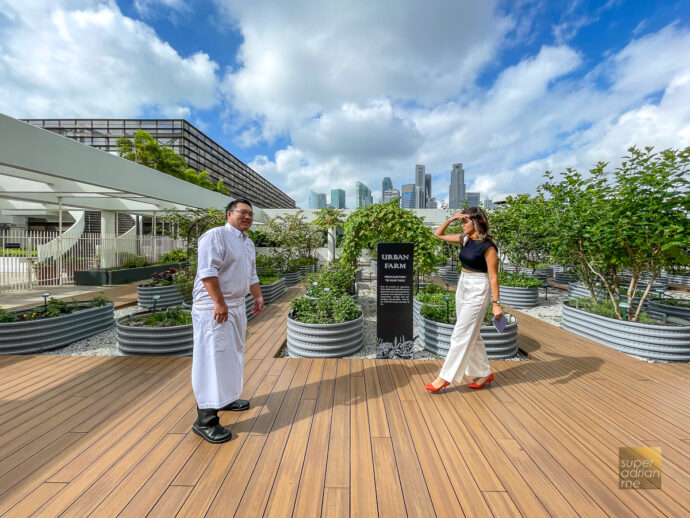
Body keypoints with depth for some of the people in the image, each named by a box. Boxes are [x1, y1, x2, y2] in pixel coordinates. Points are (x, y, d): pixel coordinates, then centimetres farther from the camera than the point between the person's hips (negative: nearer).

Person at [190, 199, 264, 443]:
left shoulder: (248, 243, 15)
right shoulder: (215, 235, -13)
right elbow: (208, 271, -21)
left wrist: (258, 296, 16)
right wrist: (220, 303, -23)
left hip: (237, 307, 9)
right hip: (214, 308, -9)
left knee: (232, 355, 19)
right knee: (212, 359, -4)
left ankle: (226, 398, 38)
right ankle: (205, 420, 7)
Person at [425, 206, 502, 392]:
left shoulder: (487, 246, -15)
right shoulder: (464, 239, 6)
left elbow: (493, 276, -13)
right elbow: (438, 234, 13)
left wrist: (496, 303, -13)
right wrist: (452, 218, 0)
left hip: (478, 291, -8)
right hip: (462, 286, 8)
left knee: (461, 334, -2)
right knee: (470, 334, 16)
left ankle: (445, 377, 8)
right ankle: (485, 373, 33)